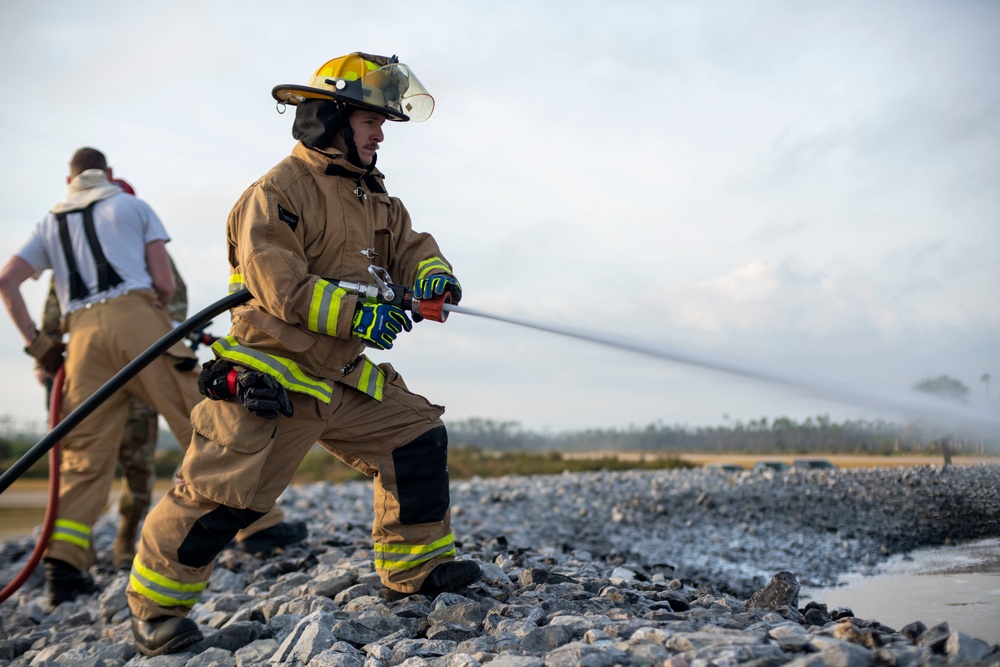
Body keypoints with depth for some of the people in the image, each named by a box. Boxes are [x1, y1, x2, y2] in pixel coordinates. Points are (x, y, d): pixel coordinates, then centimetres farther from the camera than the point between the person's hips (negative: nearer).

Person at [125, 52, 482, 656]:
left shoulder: (375, 198, 14)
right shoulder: (278, 192, -14)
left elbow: (408, 244, 11)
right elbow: (275, 282, -25)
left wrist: (431, 273, -13)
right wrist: (354, 313, -30)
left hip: (344, 378, 8)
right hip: (271, 376, -8)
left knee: (417, 435, 6)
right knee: (225, 493, -6)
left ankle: (416, 567, 19)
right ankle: (156, 602, 15)